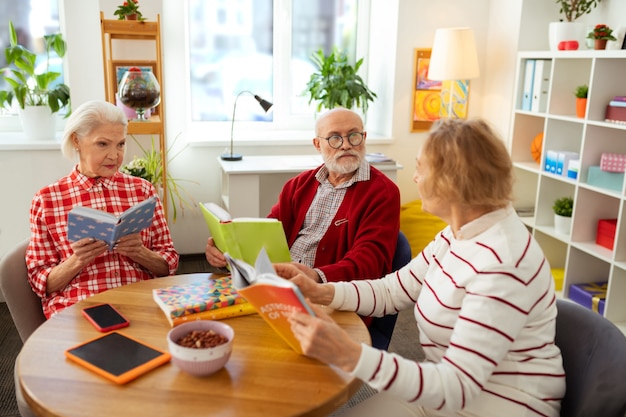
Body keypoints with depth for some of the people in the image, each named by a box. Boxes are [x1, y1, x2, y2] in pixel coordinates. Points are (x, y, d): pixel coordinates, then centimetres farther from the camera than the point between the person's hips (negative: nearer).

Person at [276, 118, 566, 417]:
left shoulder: (501, 265, -29)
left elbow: (456, 388, -30)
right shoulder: (460, 233, 1)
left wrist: (349, 356, -39)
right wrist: (320, 293, -9)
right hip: (454, 382, 7)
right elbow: (392, 290, 6)